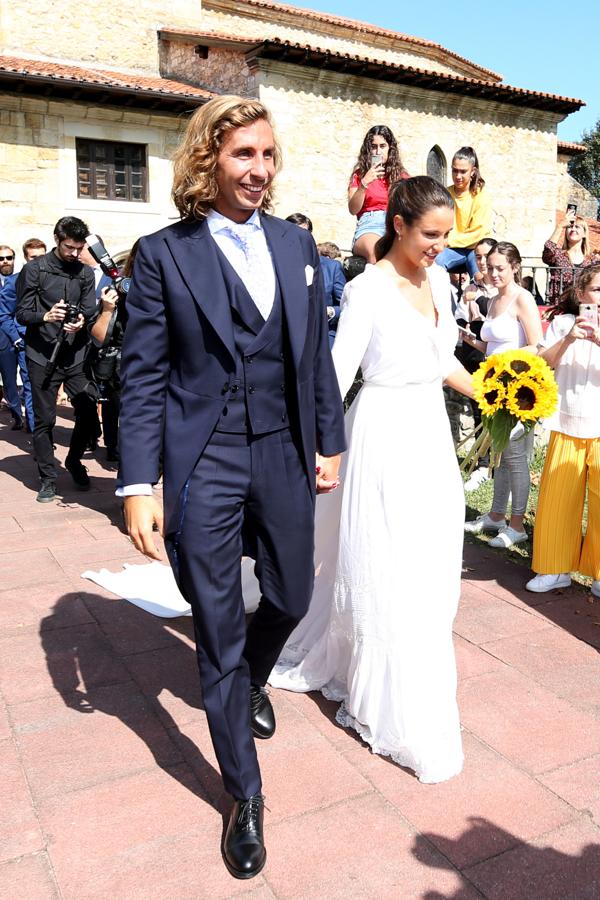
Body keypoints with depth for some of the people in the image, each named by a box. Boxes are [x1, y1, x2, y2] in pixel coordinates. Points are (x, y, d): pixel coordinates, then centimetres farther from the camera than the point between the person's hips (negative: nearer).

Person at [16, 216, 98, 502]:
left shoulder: (85, 272, 10)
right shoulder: (34, 269, -1)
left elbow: (89, 310, 5)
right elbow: (21, 313, -3)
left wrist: (81, 320, -18)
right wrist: (45, 316, -23)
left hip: (76, 356, 3)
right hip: (42, 357, -3)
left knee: (88, 411, -1)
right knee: (44, 419, 2)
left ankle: (74, 461, 24)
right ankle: (48, 478, 15)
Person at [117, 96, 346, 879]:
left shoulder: (297, 245, 7)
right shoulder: (164, 254, -6)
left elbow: (316, 354, 11)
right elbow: (142, 378, -7)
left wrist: (329, 443, 11)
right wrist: (138, 485, -12)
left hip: (285, 458, 4)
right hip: (204, 466, -4)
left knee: (290, 599, 18)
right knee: (219, 633, 7)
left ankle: (254, 683, 55)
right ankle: (245, 795, 28)